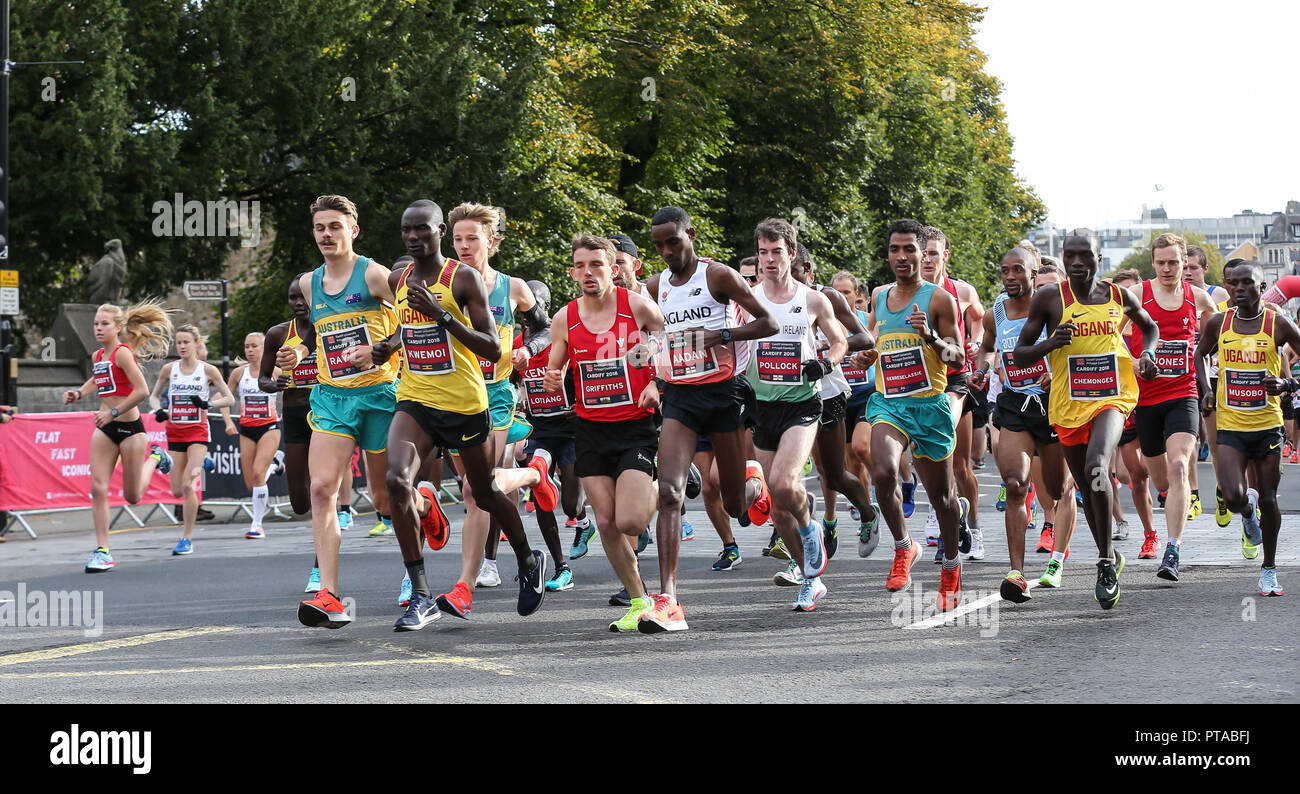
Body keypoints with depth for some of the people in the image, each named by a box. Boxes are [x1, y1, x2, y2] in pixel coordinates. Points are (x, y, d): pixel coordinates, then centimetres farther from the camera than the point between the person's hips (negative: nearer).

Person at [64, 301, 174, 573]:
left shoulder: (123, 352, -14)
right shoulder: (98, 356, 9)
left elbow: (142, 390, -22)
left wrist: (113, 412, -19)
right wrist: (79, 393, 13)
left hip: (129, 426, -6)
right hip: (105, 429, 6)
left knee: (132, 496, 6)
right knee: (98, 488, -8)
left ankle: (155, 457, 34)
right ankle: (102, 551, -6)